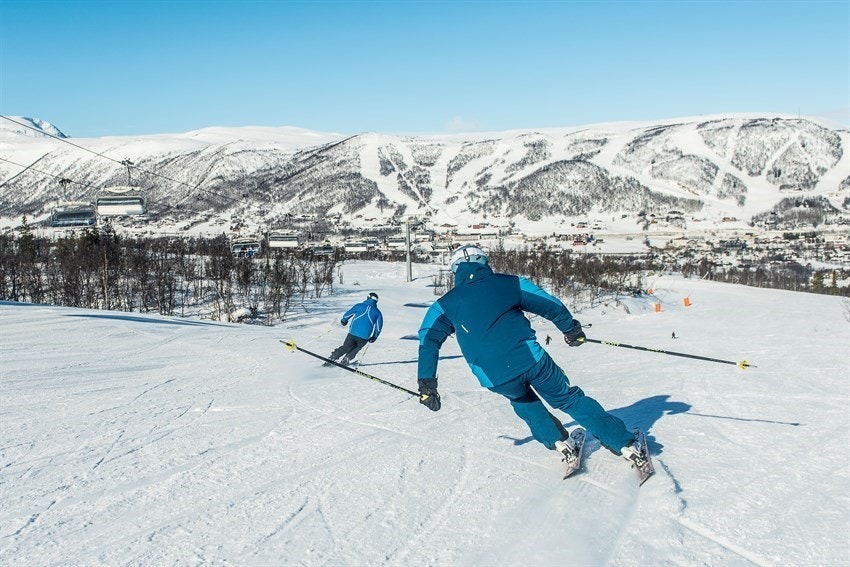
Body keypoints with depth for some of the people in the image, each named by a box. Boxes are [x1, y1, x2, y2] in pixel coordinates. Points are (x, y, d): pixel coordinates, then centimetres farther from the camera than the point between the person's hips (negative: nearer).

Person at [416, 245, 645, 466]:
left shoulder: (444, 306, 13)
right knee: (570, 399, 19)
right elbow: (551, 305, 13)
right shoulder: (509, 283, 11)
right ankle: (625, 444, 18)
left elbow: (428, 341, 3)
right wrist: (571, 329, 29)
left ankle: (560, 443, 26)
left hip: (495, 379, 1)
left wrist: (427, 384, 4)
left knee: (523, 401, 35)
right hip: (531, 360, -1)